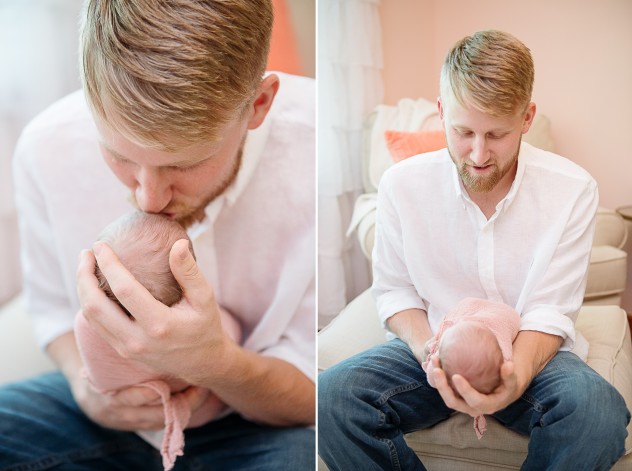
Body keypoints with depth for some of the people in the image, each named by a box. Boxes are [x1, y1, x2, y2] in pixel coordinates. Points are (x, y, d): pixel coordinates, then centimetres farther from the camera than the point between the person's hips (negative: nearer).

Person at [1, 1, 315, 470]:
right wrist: (86, 385, -16)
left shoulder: (311, 152, -27)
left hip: (262, 426, -3)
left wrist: (215, 362, -37)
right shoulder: (48, 147, -15)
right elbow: (54, 308, 4)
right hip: (113, 415, 4)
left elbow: (314, 396, -17)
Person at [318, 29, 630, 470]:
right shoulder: (402, 183, -8)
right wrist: (429, 352, -20)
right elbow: (394, 290, 0)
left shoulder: (574, 190, -12)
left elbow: (550, 311, -11)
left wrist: (516, 377, -33)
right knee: (330, 396, -27)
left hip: (529, 353, 0)